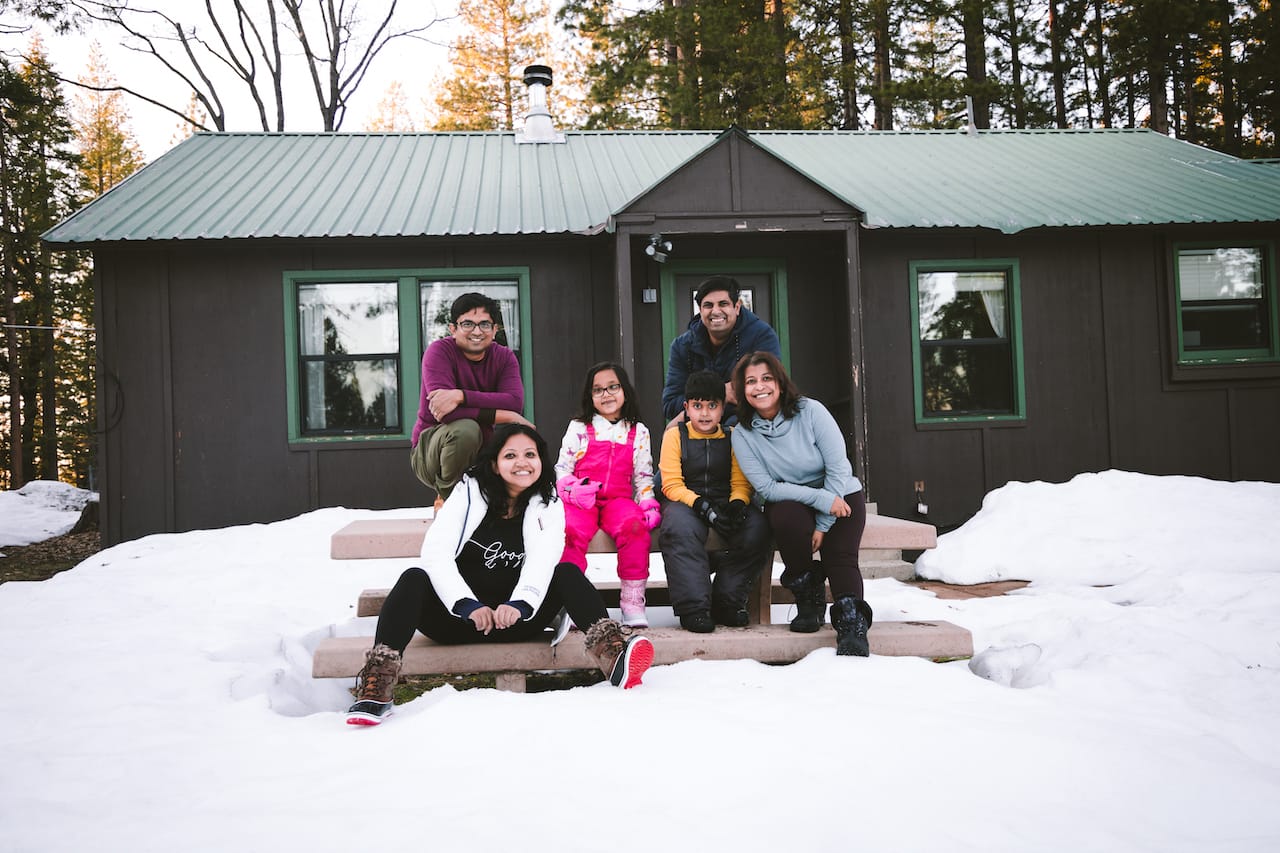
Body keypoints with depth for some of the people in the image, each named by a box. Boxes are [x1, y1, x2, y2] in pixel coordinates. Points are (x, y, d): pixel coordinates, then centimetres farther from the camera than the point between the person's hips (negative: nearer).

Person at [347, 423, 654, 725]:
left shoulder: (548, 506, 5)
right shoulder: (469, 492, 2)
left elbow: (542, 562, -14)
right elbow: (435, 553, -11)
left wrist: (519, 604, -35)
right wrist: (469, 605, -27)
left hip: (514, 619, 1)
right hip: (457, 618, -1)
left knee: (567, 573, -20)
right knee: (414, 579, -28)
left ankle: (612, 655, -44)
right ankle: (375, 687, -43)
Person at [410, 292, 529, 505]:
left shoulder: (505, 357, 0)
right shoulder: (439, 351, -13)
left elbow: (515, 402, -21)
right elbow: (444, 412, -28)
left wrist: (461, 396, -35)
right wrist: (504, 416, -31)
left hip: (480, 453, 5)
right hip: (430, 453, -5)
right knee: (465, 428, -34)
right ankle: (447, 499, -11)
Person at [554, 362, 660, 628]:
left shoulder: (638, 432, 16)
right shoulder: (578, 428, 12)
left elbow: (643, 476, 15)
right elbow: (562, 468, 8)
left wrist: (649, 505, -1)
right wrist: (572, 489, -13)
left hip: (619, 499, 1)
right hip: (581, 500, 0)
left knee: (635, 526, -33)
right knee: (571, 530, -34)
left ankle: (633, 601, -24)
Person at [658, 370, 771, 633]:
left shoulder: (733, 438, 11)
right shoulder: (675, 435, 3)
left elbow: (741, 483, 5)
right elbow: (672, 485, -6)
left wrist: (737, 504, -20)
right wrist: (703, 506, -22)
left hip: (724, 503, 3)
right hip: (686, 503, -2)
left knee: (757, 527, -28)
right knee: (680, 527, -38)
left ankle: (726, 602, -16)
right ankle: (694, 608, -32)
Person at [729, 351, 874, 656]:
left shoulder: (810, 411, -13)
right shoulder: (742, 434, -8)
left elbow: (839, 468, -14)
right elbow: (767, 488, -15)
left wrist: (823, 526, -19)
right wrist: (822, 499, -26)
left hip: (840, 496, 0)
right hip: (790, 501, 1)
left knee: (840, 556, -27)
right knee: (787, 516, -33)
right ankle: (808, 597, -13)